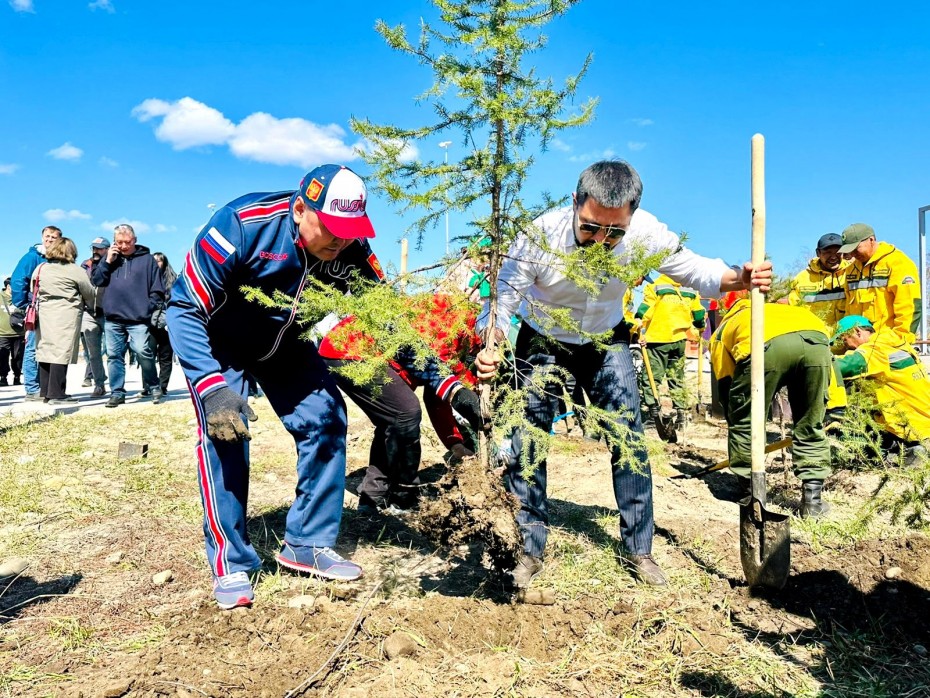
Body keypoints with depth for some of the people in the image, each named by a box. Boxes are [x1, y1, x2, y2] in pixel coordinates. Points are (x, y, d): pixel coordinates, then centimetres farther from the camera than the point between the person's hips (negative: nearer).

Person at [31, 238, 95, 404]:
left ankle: (46, 392, 15)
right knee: (61, 353, -6)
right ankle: (57, 394, -7)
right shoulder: (75, 271, -3)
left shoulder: (40, 268, 11)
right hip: (66, 316, -6)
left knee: (45, 352, 10)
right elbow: (90, 295, 3)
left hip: (44, 315, 6)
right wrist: (87, 305, 23)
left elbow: (34, 291, 15)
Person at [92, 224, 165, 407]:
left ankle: (153, 387, 1)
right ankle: (117, 392, 13)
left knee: (143, 351, -16)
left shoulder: (147, 259, 4)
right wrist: (107, 261, -2)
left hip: (138, 319, -4)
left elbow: (157, 290, 3)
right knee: (114, 355, 5)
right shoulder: (110, 258, 15)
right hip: (113, 319, 4)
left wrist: (148, 308, -7)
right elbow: (97, 281, 9)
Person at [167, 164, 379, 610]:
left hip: (283, 339, 4)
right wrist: (212, 389, -39)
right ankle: (230, 564, -3)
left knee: (326, 419, -7)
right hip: (215, 337, -4)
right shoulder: (241, 226, -35)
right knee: (224, 433, -19)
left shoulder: (351, 248, -21)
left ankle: (308, 544, 8)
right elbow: (186, 310, -30)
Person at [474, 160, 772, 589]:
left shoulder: (646, 233, -25)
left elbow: (694, 269, -10)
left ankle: (637, 550, 13)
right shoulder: (541, 233, -31)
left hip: (606, 341, 2)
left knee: (629, 439, -4)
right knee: (524, 443, -4)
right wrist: (490, 347, -44)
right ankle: (528, 551, 12)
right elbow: (504, 295, -25)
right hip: (542, 341, -1)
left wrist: (739, 278, -32)